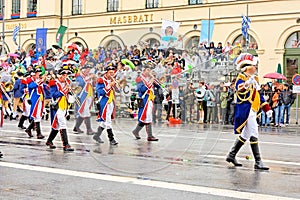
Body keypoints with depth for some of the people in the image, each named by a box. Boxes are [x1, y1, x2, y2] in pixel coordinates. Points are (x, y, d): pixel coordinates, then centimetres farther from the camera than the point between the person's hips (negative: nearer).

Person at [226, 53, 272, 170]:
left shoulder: (255, 79, 20)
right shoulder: (241, 78, -8)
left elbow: (258, 94, 24)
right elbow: (239, 90, -28)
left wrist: (267, 109, 21)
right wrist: (246, 84, -48)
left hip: (252, 111, 10)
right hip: (246, 110, -10)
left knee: (245, 135, 14)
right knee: (254, 135, -10)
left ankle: (231, 155, 23)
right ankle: (258, 162, -6)